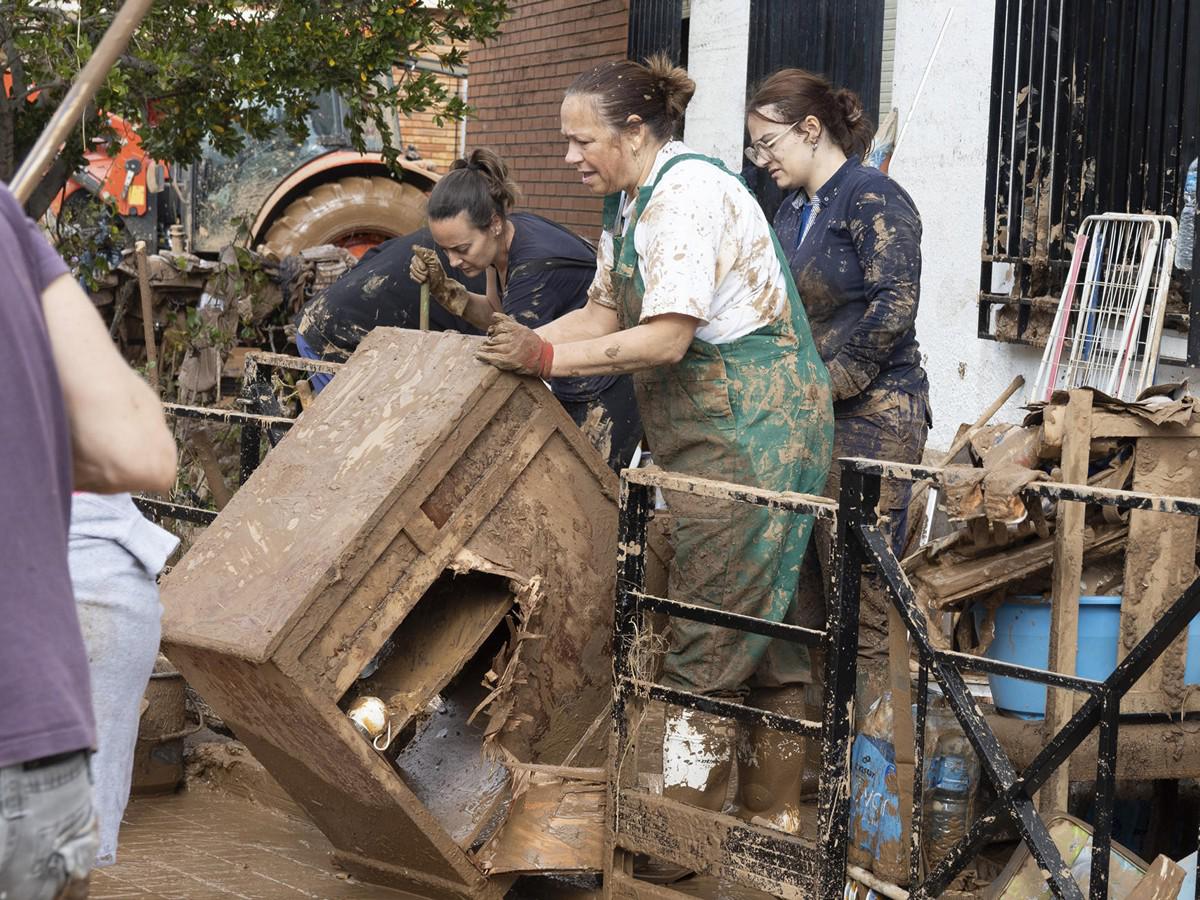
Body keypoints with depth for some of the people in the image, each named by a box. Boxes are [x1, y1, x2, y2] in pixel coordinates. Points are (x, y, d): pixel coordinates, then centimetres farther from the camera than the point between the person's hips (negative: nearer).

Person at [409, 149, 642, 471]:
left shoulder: (534, 270, -29)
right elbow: (496, 315, 10)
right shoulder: (504, 239, -3)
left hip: (607, 394, -9)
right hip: (569, 390, 9)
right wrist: (443, 288, -7)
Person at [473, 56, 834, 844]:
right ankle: (776, 814, 23)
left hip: (753, 431, -10)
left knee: (709, 643, -6)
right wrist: (518, 343, 3)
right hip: (721, 433, 10)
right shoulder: (632, 203, 14)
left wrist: (547, 358, -23)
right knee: (764, 630, 14)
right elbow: (605, 314, 15)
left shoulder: (687, 194, -17)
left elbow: (665, 339, -23)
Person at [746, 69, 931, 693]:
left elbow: (893, 307, -18)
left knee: (860, 594, -7)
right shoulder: (792, 211, 18)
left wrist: (826, 381, -14)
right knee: (800, 583, 7)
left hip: (870, 416, -8)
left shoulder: (871, 198, -9)